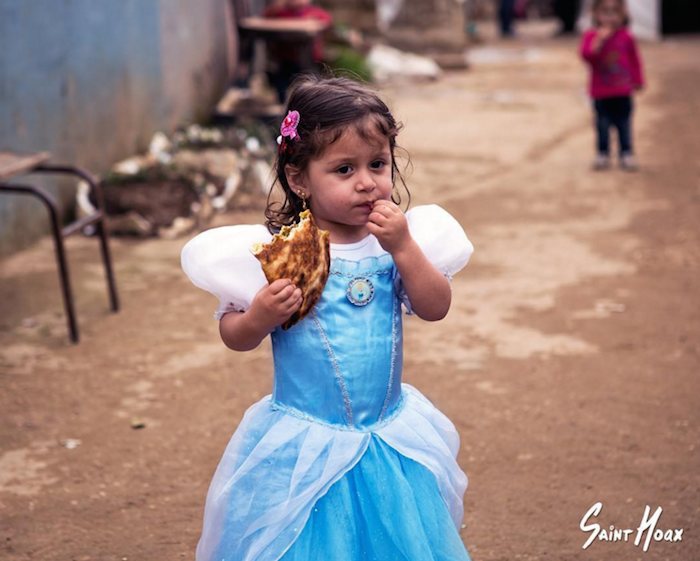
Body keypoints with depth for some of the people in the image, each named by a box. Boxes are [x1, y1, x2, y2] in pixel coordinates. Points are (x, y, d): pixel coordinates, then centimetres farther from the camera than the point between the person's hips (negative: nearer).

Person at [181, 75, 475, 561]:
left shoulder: (396, 240, -3)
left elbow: (436, 308, -10)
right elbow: (233, 335, -5)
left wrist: (403, 248, -21)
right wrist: (261, 316, -25)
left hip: (392, 441, 3)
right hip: (304, 447, -3)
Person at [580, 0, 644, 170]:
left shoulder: (626, 37, -1)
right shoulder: (591, 36, -5)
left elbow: (634, 60, 8)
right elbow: (587, 55, -20)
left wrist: (638, 80, 7)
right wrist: (599, 40, -30)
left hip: (623, 92, 1)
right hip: (601, 93, -1)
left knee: (623, 124, 6)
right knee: (603, 124, 4)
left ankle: (627, 154, 15)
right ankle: (603, 155, 14)